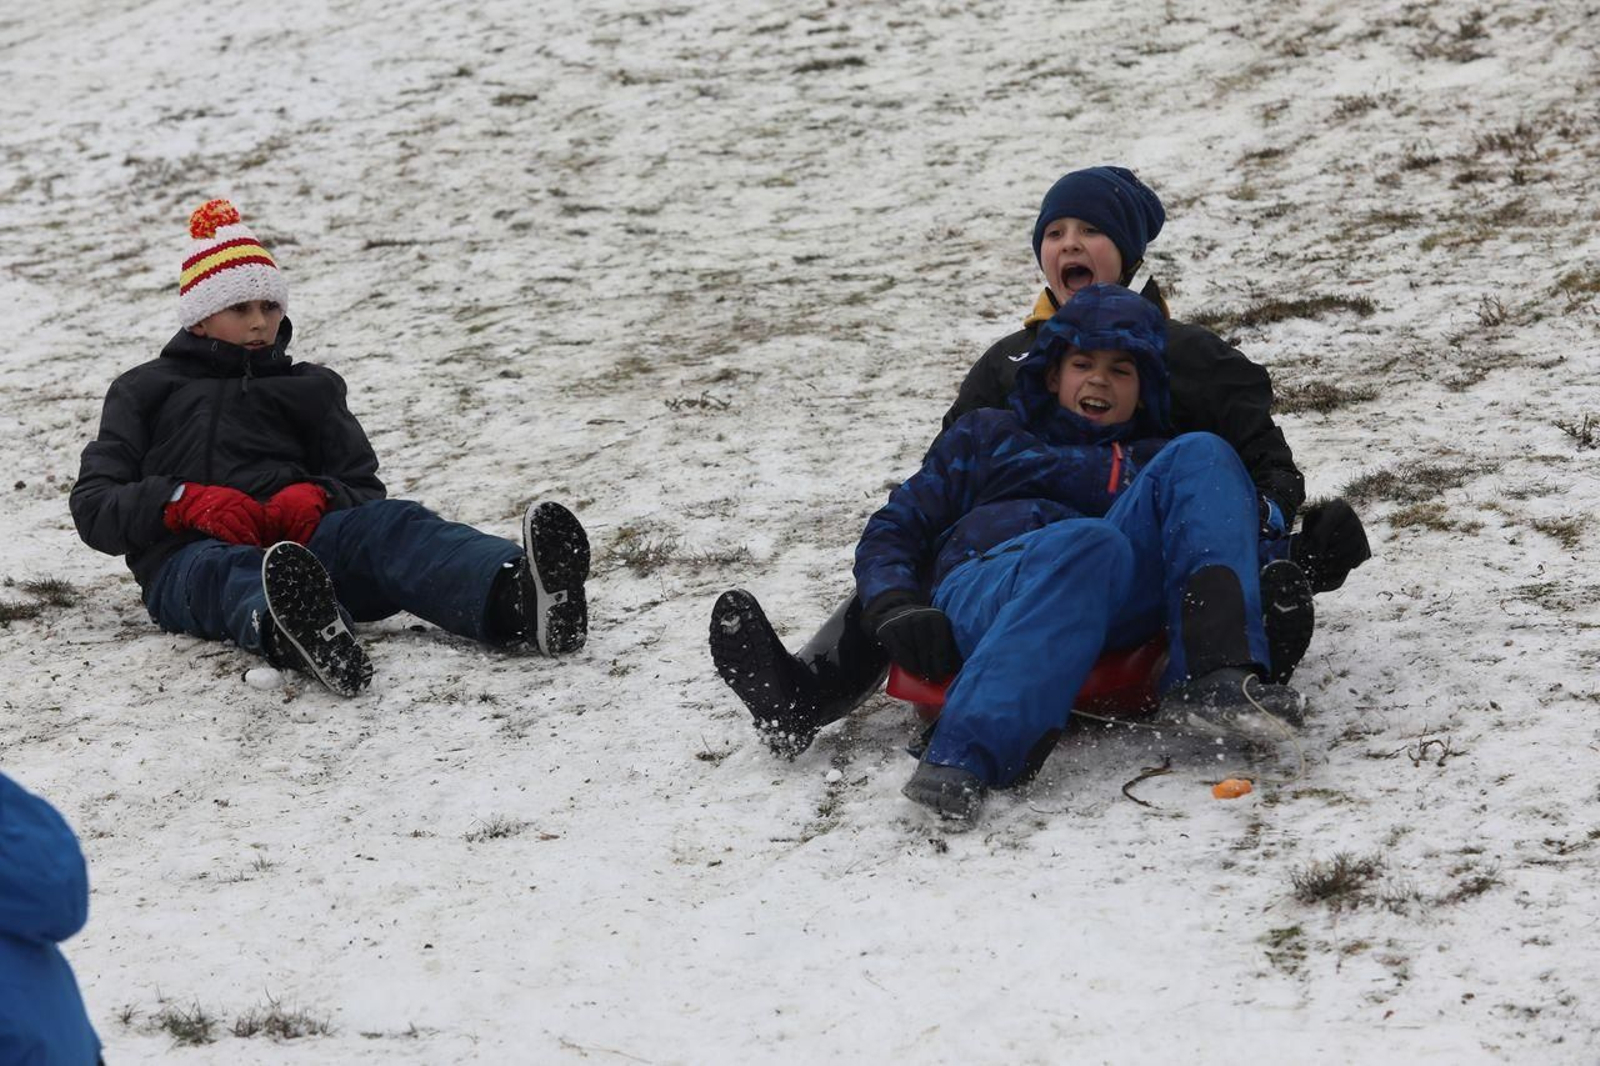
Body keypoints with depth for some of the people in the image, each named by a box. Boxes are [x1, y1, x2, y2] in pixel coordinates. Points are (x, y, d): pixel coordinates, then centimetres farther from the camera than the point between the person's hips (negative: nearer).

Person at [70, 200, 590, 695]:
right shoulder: (146, 390, 23)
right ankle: (295, 633, -80)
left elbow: (364, 491, 21)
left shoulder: (310, 389, 29)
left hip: (295, 539, 2)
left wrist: (316, 497, -5)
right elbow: (93, 508, 11)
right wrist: (188, 502, -10)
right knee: (230, 571, -41)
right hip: (189, 559, -2)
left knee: (392, 524, -31)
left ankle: (518, 596, -64)